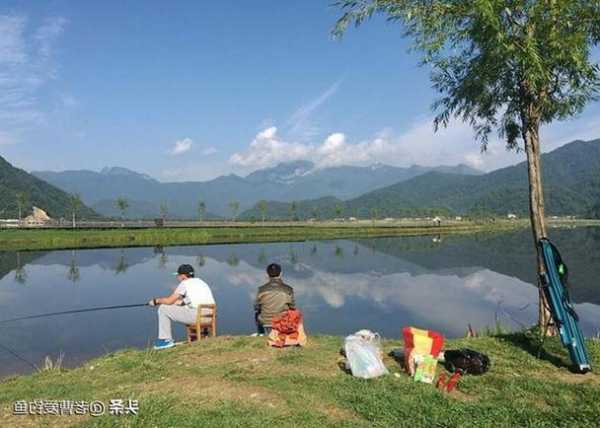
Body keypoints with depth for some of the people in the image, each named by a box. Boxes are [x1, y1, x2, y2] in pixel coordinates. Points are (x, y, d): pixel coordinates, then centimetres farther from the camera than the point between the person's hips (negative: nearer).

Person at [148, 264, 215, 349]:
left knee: (163, 309, 5)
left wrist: (156, 301, 18)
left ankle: (166, 340, 11)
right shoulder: (200, 281, 22)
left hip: (196, 316, -8)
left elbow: (169, 301, 2)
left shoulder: (184, 283, 0)